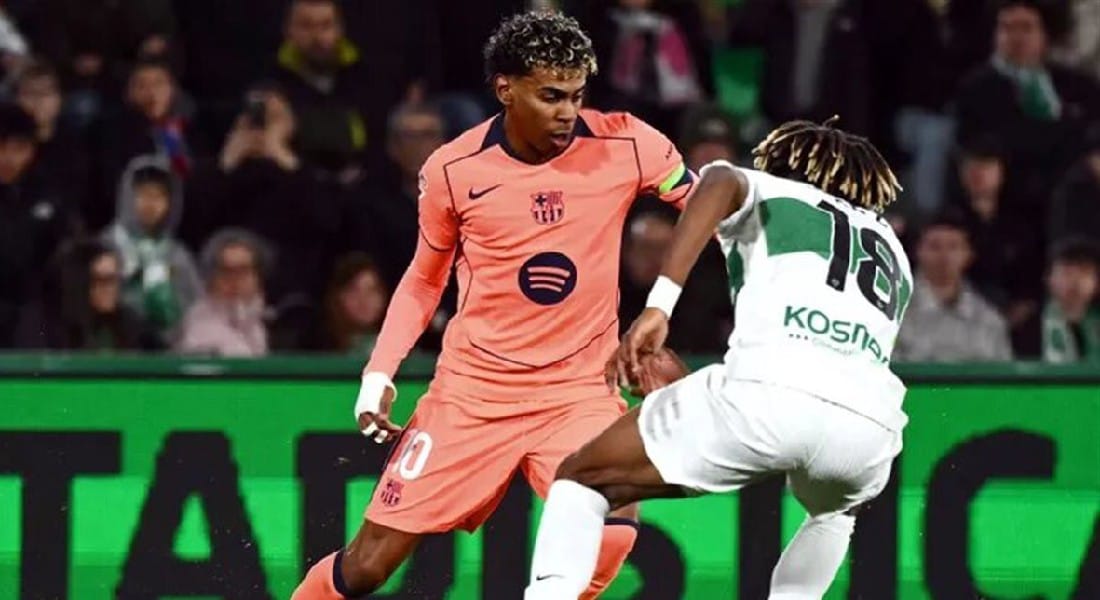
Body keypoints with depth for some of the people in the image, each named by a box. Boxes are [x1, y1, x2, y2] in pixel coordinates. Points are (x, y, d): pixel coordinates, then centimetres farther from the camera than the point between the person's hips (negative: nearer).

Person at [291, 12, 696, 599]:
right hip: (472, 390, 0)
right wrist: (379, 372, -1)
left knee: (612, 529, -28)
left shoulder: (624, 146, -9)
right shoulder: (452, 171, -6)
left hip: (579, 390, 0)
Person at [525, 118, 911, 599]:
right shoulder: (891, 248, 38)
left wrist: (660, 302, -7)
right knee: (834, 509, 42)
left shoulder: (767, 189, 27)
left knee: (580, 481, 14)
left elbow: (721, 183, 1)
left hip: (770, 388, -4)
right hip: (872, 419, 4)